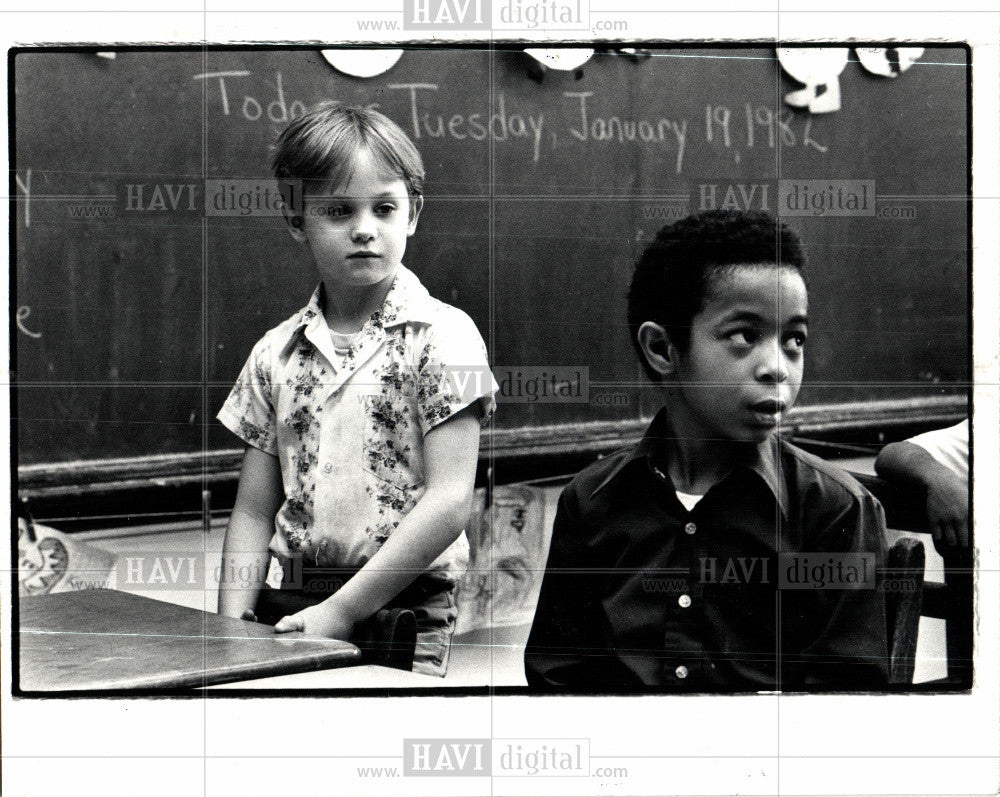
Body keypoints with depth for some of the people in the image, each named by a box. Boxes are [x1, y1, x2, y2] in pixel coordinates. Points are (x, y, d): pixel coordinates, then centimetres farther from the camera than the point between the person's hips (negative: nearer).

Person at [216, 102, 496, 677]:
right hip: (289, 608, 4)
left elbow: (449, 501, -10)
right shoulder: (275, 354, 11)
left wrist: (340, 611, -11)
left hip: (400, 611, -4)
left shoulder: (442, 337, -4)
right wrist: (234, 622, -1)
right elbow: (254, 511, 13)